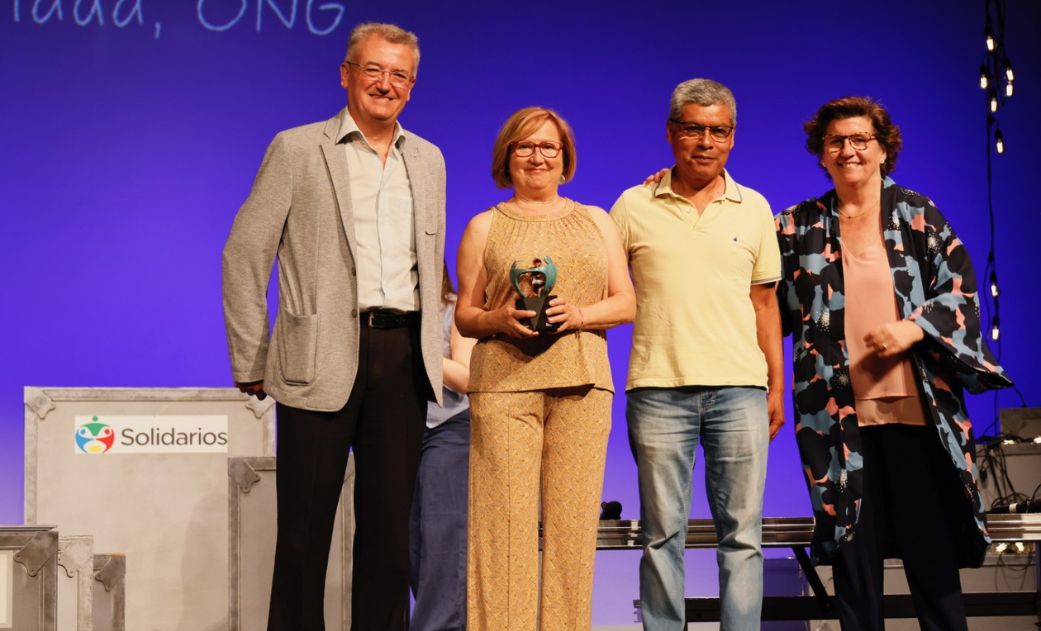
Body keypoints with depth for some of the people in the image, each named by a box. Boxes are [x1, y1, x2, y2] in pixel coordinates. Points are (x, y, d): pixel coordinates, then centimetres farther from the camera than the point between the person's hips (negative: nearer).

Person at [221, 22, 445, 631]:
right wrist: (250, 364, -3)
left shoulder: (428, 160, 15)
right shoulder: (297, 150, 1)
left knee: (389, 523, 7)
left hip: (403, 359, 4)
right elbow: (245, 254, -1)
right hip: (322, 359, -4)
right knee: (306, 525, 1)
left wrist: (431, 350, 14)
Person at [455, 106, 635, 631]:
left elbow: (626, 303, 12)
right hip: (504, 383, -1)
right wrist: (499, 320, -11)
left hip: (581, 384, 2)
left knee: (573, 518, -3)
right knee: (505, 518, -8)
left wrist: (579, 314, -7)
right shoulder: (485, 227, 14)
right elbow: (464, 315, 11)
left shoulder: (595, 221, 18)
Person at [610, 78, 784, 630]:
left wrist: (777, 387, 10)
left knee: (742, 533, 1)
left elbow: (764, 302, 14)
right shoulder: (634, 206, 5)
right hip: (658, 388, -1)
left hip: (740, 388, 2)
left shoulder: (754, 209, 10)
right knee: (662, 533, 2)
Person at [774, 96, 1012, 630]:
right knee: (852, 544, 4)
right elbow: (773, 306, 13)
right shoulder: (799, 226, 10)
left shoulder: (916, 213, 6)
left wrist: (915, 328, -14)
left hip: (916, 405, -1)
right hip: (837, 410, 1)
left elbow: (959, 289, 1)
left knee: (931, 544, 1)